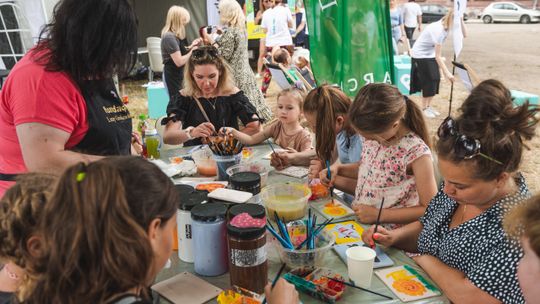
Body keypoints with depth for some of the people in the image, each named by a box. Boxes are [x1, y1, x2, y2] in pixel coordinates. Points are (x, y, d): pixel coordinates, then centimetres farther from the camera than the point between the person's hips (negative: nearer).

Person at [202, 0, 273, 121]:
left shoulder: (230, 33, -18)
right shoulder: (242, 30, 8)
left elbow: (224, 56, -18)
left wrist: (211, 41, -11)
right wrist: (217, 40, 13)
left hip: (234, 75, -9)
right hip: (245, 72, 9)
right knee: (249, 103, 15)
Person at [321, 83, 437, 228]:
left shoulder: (417, 153, -19)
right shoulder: (374, 134, -1)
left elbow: (430, 209, -15)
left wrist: (378, 214, -17)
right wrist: (338, 169, 1)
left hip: (385, 233, -6)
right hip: (357, 219, 6)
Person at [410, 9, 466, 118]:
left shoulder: (447, 26, -7)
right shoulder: (438, 30, -31)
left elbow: (464, 35, -8)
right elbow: (438, 56, -30)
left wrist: (461, 20, -20)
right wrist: (447, 73, -32)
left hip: (431, 54, 8)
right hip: (420, 55, -8)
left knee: (436, 79, 4)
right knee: (428, 81, -8)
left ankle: (429, 106, 16)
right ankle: (425, 108, 5)